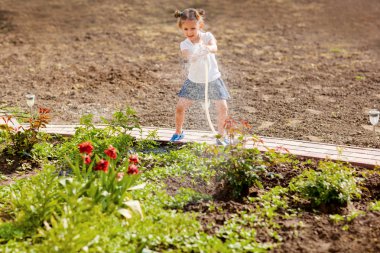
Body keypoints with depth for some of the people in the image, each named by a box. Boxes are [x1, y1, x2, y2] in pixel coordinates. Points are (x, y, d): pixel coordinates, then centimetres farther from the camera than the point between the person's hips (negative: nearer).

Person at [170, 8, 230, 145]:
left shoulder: (207, 36, -10)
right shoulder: (184, 45, -11)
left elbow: (214, 47, -33)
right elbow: (189, 56, -34)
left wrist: (208, 48, -58)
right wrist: (193, 56, -59)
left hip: (213, 79, 0)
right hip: (194, 81, 1)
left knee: (222, 108, -9)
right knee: (180, 107, -4)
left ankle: (220, 135, 14)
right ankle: (178, 132, 23)